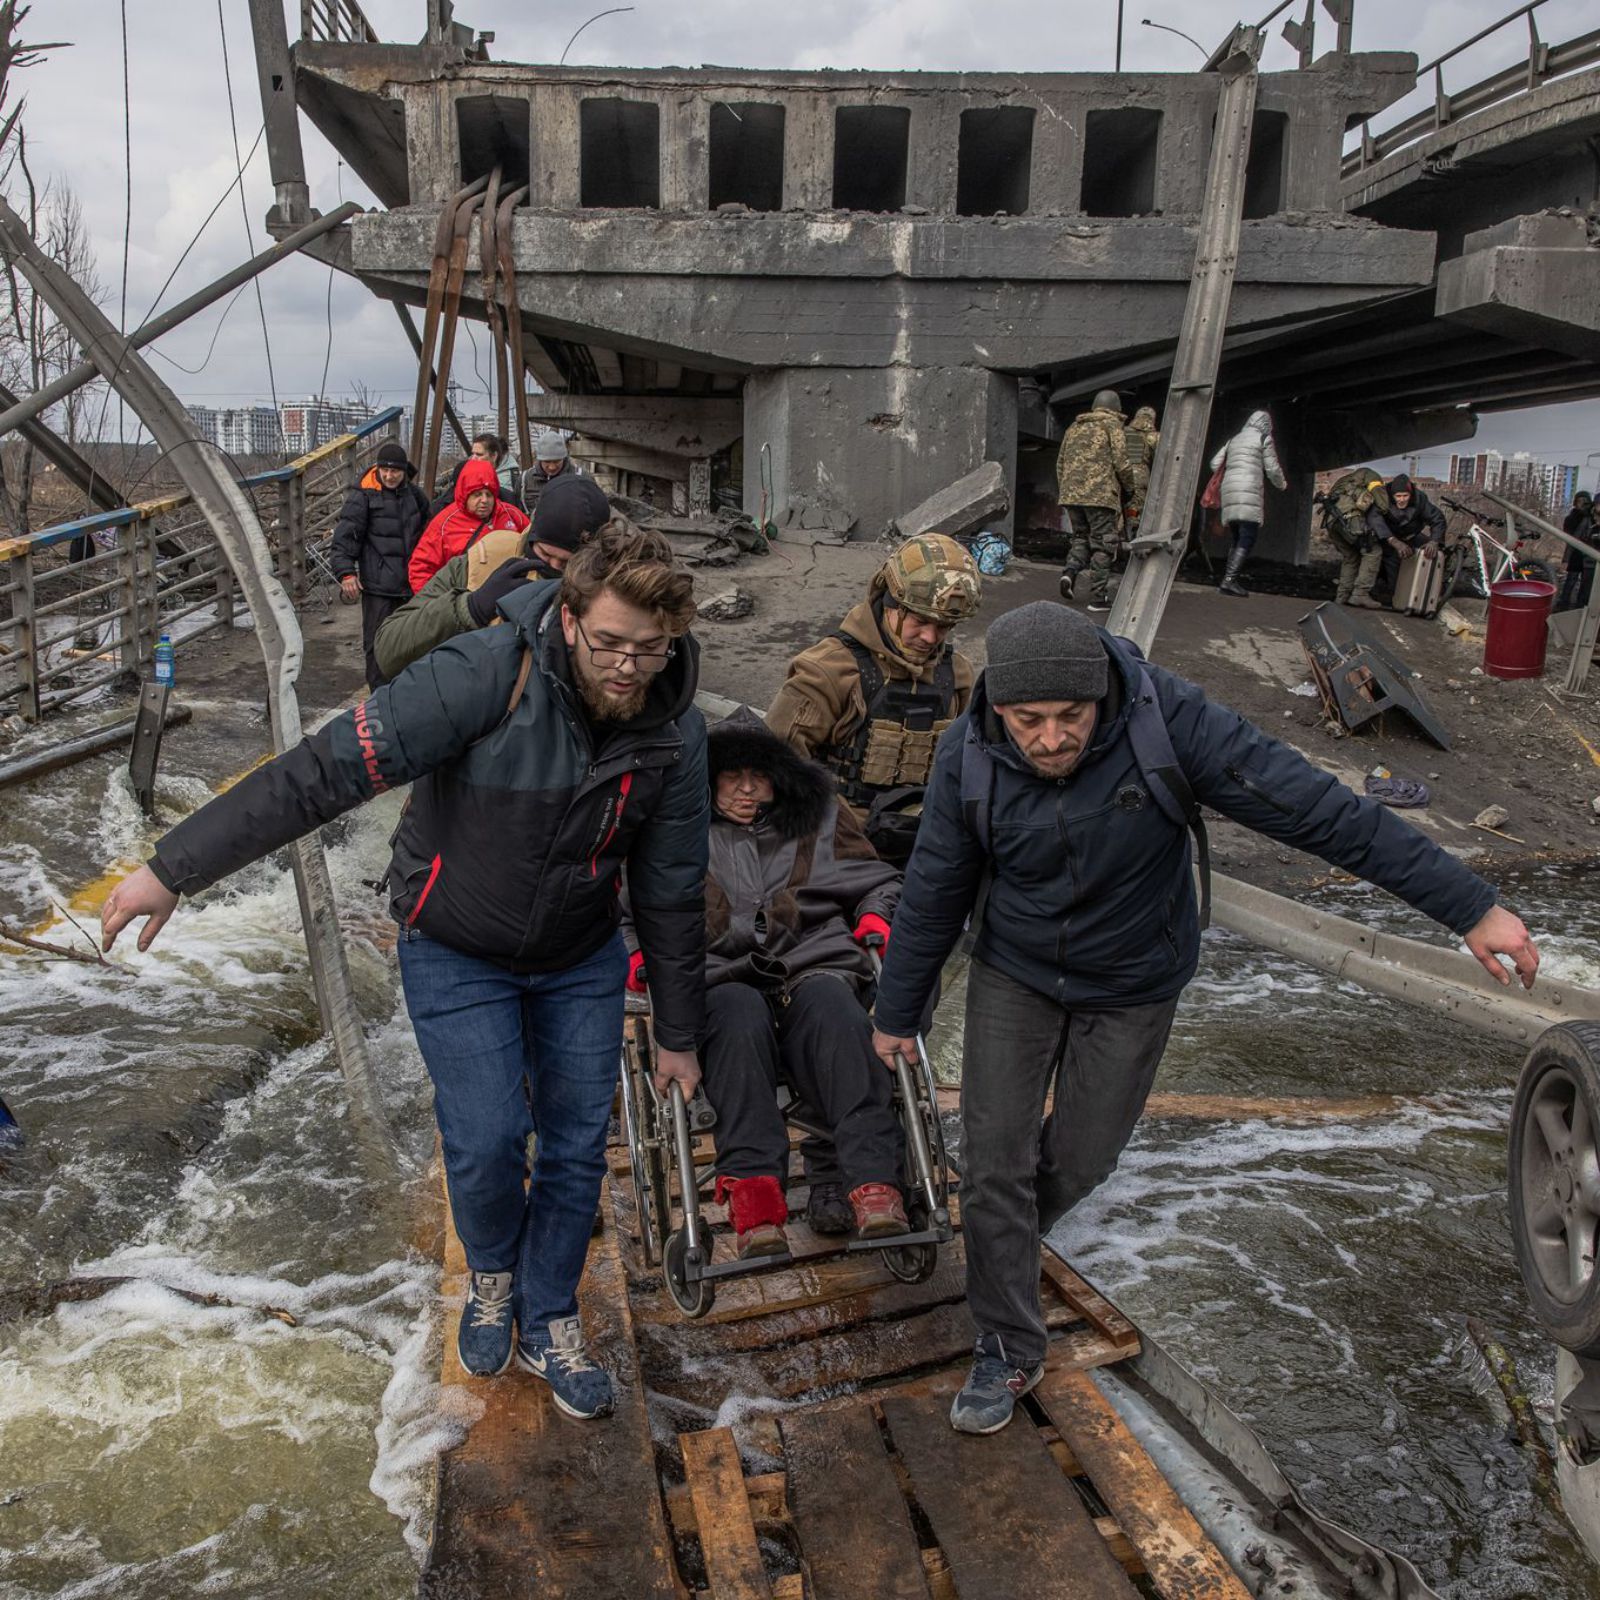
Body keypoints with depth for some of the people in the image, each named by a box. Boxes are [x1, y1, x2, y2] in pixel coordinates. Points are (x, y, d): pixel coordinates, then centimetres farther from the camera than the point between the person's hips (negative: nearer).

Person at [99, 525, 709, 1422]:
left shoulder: (676, 733, -16)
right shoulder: (486, 677, -30)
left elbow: (673, 893, -5)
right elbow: (328, 772, -30)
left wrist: (679, 1034, 2)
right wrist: (176, 868, -29)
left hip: (582, 960, 3)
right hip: (457, 952, -3)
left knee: (579, 1145, 7)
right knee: (486, 1141, -7)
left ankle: (548, 1320, 32)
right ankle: (493, 1276, 28)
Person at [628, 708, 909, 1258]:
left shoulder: (819, 817, 23)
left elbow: (876, 880, 27)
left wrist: (877, 916, 5)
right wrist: (637, 952, -1)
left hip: (813, 964, 1)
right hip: (721, 977, -1)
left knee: (831, 1007, -35)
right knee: (739, 1017, -38)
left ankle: (874, 1178, -43)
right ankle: (752, 1184, -44)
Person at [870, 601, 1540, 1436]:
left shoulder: (1169, 722, -30)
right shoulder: (969, 757, -21)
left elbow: (1319, 809, -28)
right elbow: (933, 893, -8)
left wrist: (1471, 905, -26)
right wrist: (896, 1014, 2)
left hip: (1131, 989, 0)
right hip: (1014, 976, 1)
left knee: (1079, 1160, 13)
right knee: (994, 1159, -2)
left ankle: (1005, 1241, 48)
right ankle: (1009, 1350, 18)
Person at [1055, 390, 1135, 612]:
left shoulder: (1074, 427, 19)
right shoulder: (1112, 425, 1)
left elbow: (1060, 463, 20)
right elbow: (1121, 462, -7)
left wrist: (1063, 492, 27)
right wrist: (1130, 488, 7)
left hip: (1071, 494, 5)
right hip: (1101, 495, -5)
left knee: (1081, 538, 20)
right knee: (1103, 546, 1)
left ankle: (1070, 571, -7)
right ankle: (1098, 597, -1)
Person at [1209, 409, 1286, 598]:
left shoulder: (1234, 440, 22)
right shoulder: (1264, 438, 5)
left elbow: (1215, 463, 16)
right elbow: (1272, 469, 5)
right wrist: (1282, 484, 23)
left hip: (1229, 491, 7)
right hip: (1249, 493, -6)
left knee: (1238, 538, 12)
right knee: (1248, 539, -9)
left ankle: (1228, 578, 4)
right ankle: (1229, 580, -21)